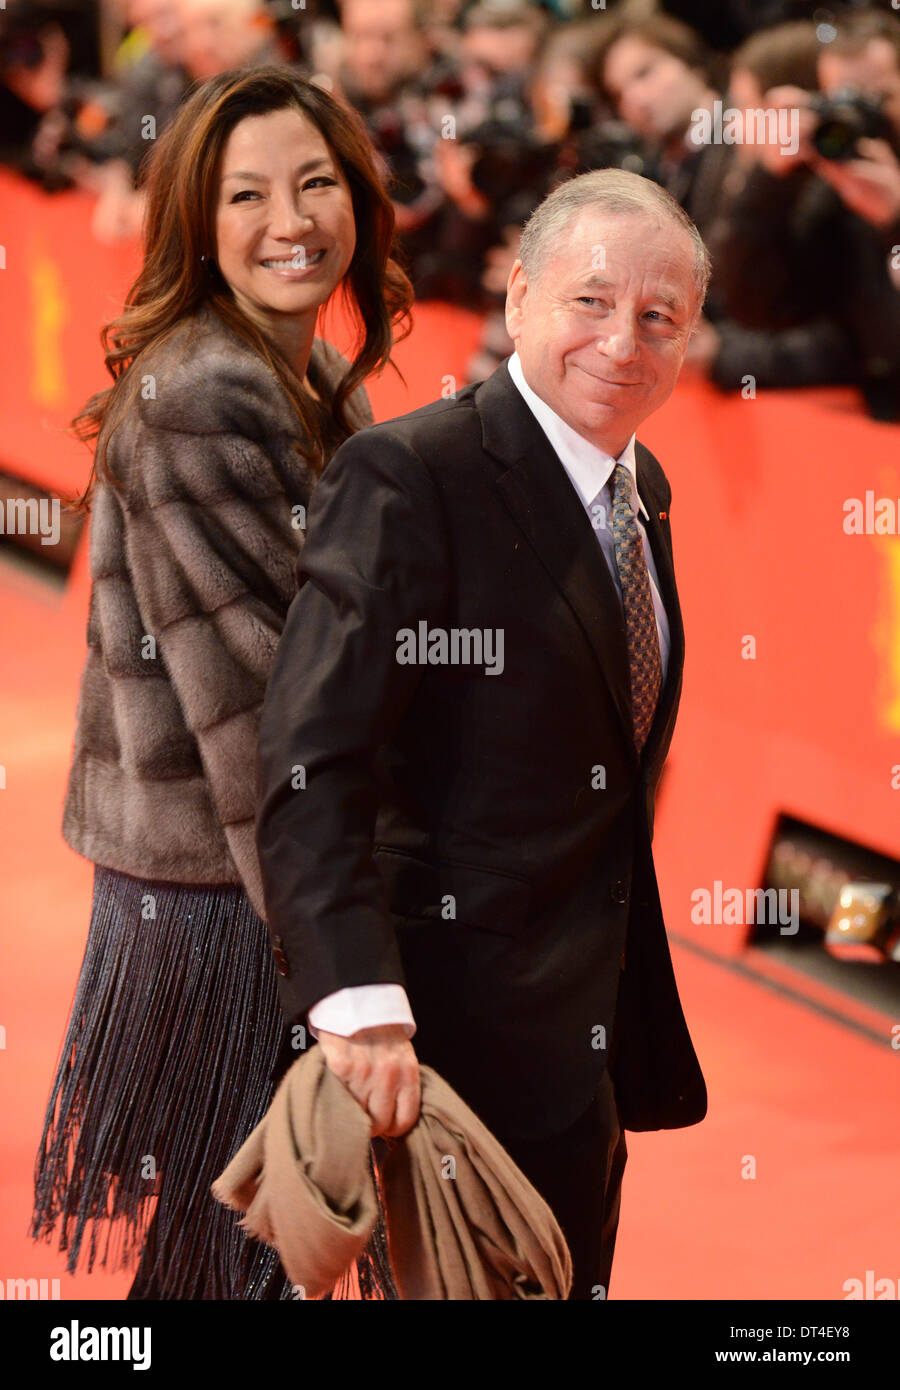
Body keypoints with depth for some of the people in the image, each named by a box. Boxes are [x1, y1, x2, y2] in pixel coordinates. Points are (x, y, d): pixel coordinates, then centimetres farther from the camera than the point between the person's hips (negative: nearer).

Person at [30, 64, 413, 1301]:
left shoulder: (314, 381, 10)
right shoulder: (197, 397, -20)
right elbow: (245, 688, -22)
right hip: (214, 885, -9)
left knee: (252, 1227, 19)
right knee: (219, 1248, 3)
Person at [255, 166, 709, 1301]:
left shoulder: (643, 487, 10)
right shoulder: (408, 478, -17)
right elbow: (314, 761, -25)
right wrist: (358, 1004, -34)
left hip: (598, 1020, 9)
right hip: (468, 1029, -8)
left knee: (576, 1271, 18)